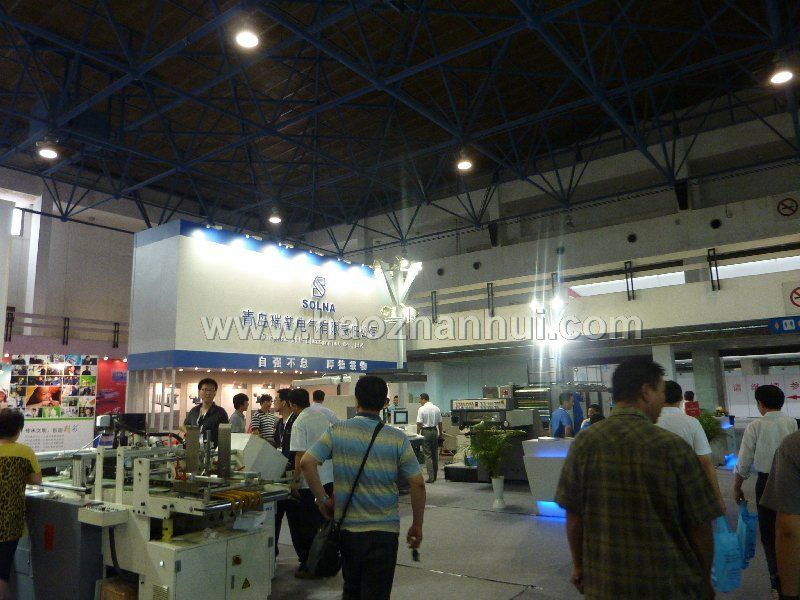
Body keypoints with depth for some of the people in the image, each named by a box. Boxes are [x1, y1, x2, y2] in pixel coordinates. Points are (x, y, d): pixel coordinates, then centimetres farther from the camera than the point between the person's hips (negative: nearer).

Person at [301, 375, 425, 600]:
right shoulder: (397, 439, -8)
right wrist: (417, 526, 3)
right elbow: (417, 484, -8)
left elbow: (307, 463, -12)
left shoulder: (336, 431, -5)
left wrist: (323, 499, -1)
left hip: (347, 526, 3)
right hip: (383, 530, -2)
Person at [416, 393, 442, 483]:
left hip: (426, 432, -5)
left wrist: (417, 434, -3)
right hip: (435, 431, 5)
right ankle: (435, 476, 19)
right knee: (435, 454, 13)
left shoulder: (422, 409, -11)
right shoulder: (437, 408, 5)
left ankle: (431, 477, -5)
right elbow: (440, 422, 9)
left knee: (428, 455, -2)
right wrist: (440, 433, 19)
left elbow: (419, 423, -12)